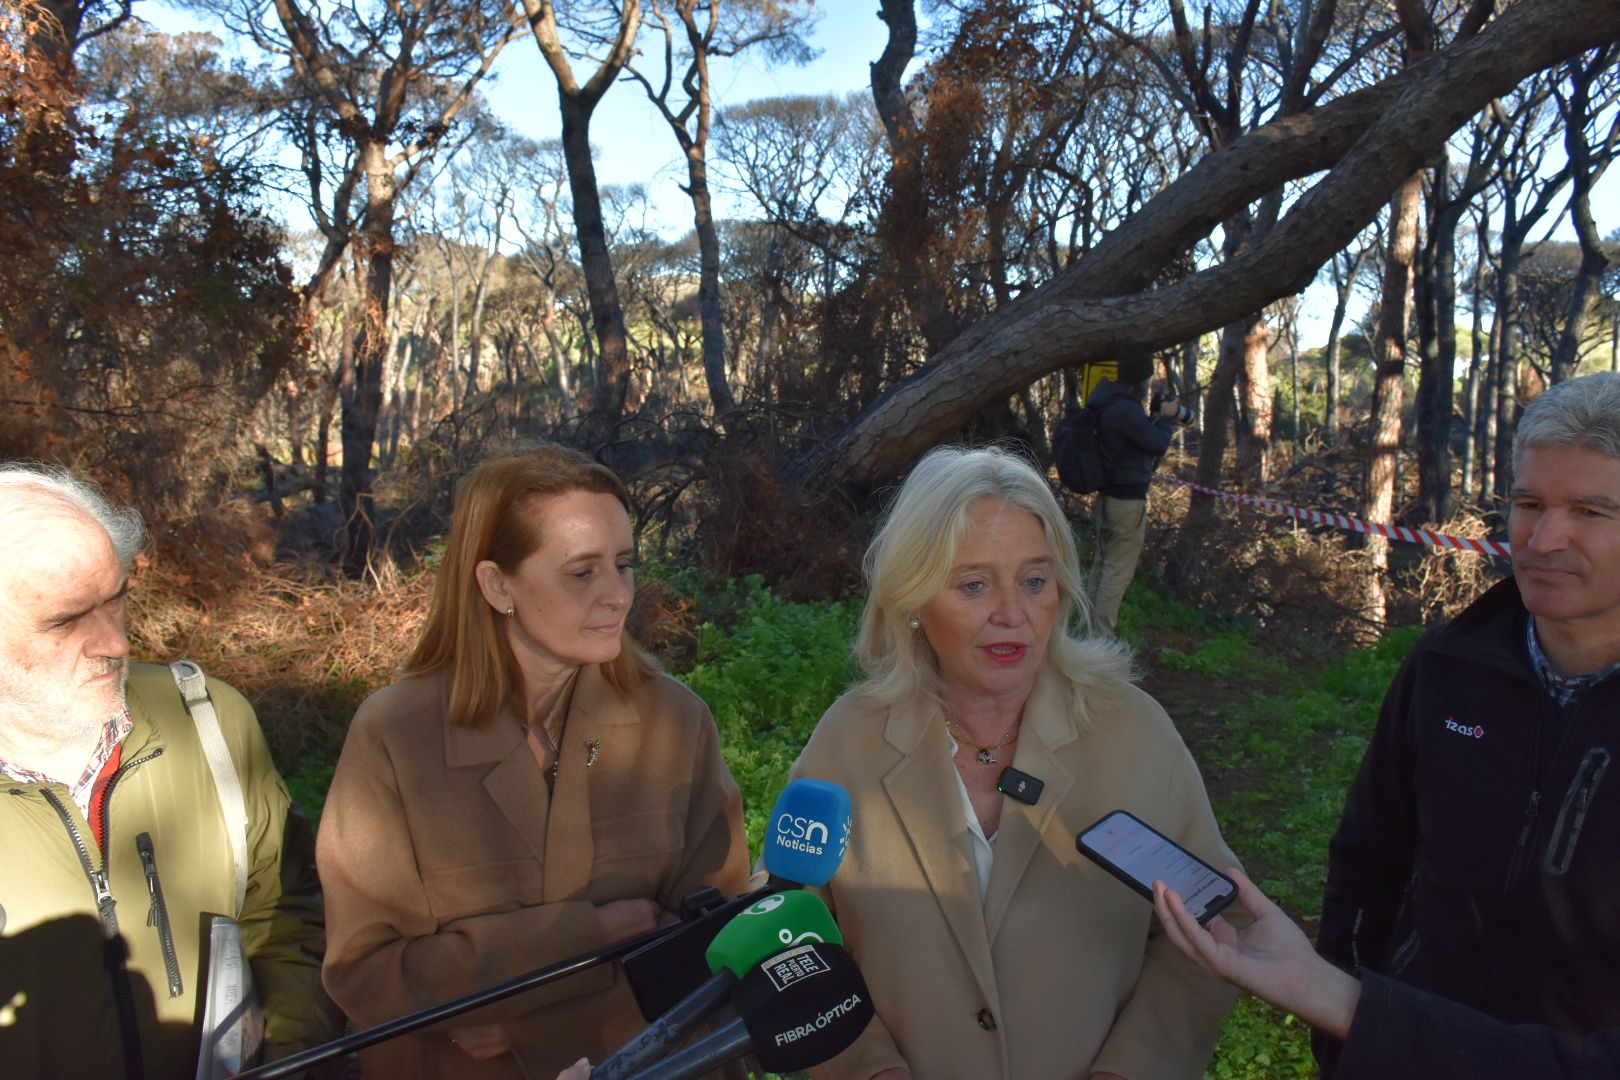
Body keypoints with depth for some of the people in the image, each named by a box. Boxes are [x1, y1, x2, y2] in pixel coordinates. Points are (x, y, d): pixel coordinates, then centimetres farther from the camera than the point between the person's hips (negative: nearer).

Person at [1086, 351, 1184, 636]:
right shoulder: (1127, 410, -23)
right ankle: (1102, 632, -1)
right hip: (1128, 500, -10)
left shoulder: (1106, 404, 9)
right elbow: (1158, 444, -13)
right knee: (1119, 569, -4)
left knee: (1103, 562, 17)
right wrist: (1166, 418, 2)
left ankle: (1094, 623, 25)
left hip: (1108, 495, 10)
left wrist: (1156, 419, 11)